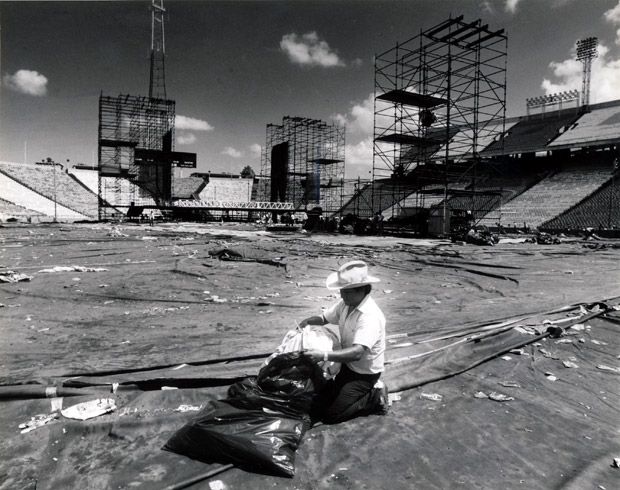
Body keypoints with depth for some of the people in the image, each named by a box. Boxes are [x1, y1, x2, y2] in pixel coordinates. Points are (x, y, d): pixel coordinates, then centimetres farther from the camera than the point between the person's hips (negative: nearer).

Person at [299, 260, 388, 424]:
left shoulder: (370, 316, -31)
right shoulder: (346, 304, -5)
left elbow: (357, 353, -40)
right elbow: (324, 318, 9)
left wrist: (325, 356, -49)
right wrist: (308, 321, -13)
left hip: (364, 374, -8)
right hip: (348, 366, 8)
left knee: (331, 415, -9)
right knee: (318, 407, 9)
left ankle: (376, 397, 6)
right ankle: (367, 392, 19)